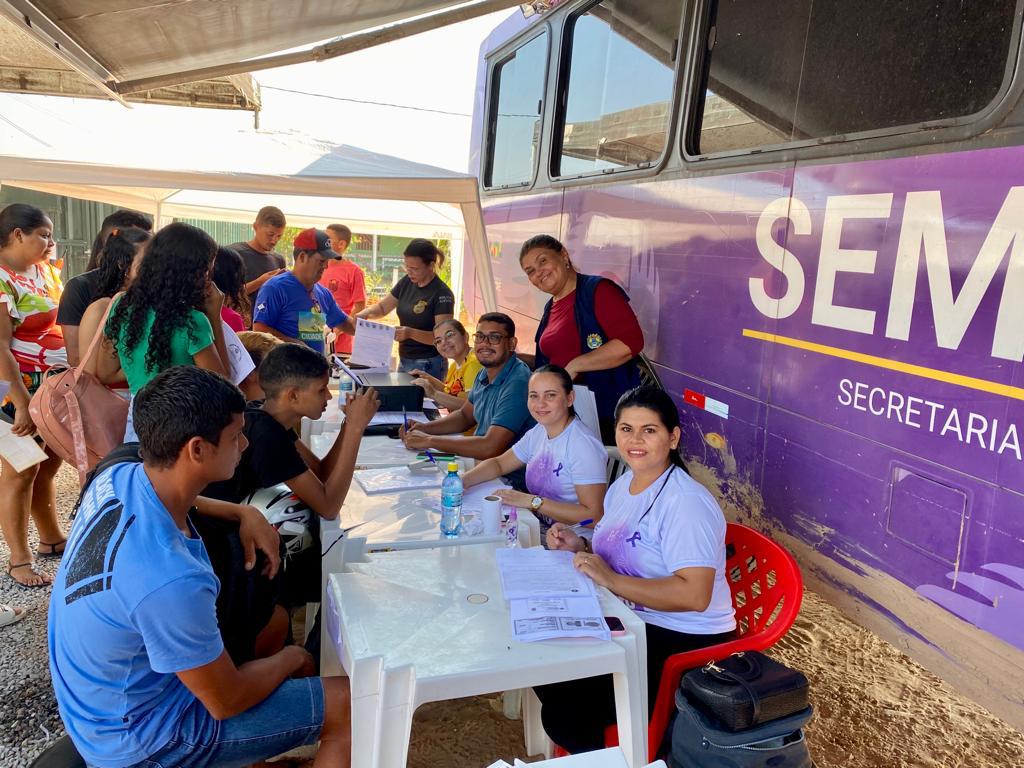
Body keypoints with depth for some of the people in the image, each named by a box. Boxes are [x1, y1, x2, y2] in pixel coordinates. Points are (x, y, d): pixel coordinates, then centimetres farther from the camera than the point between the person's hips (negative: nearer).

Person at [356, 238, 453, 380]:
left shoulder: (442, 294, -17)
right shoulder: (407, 282, 4)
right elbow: (382, 307, 14)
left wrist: (411, 333, -34)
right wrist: (363, 314, -6)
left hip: (427, 366, -7)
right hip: (404, 361, 7)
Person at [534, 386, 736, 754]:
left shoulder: (686, 502, -23)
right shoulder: (622, 485, 6)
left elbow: (695, 596, -32)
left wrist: (611, 580, -33)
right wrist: (579, 547, 1)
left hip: (684, 643, -9)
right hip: (631, 622, 9)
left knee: (563, 713, -15)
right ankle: (587, 751, 23)